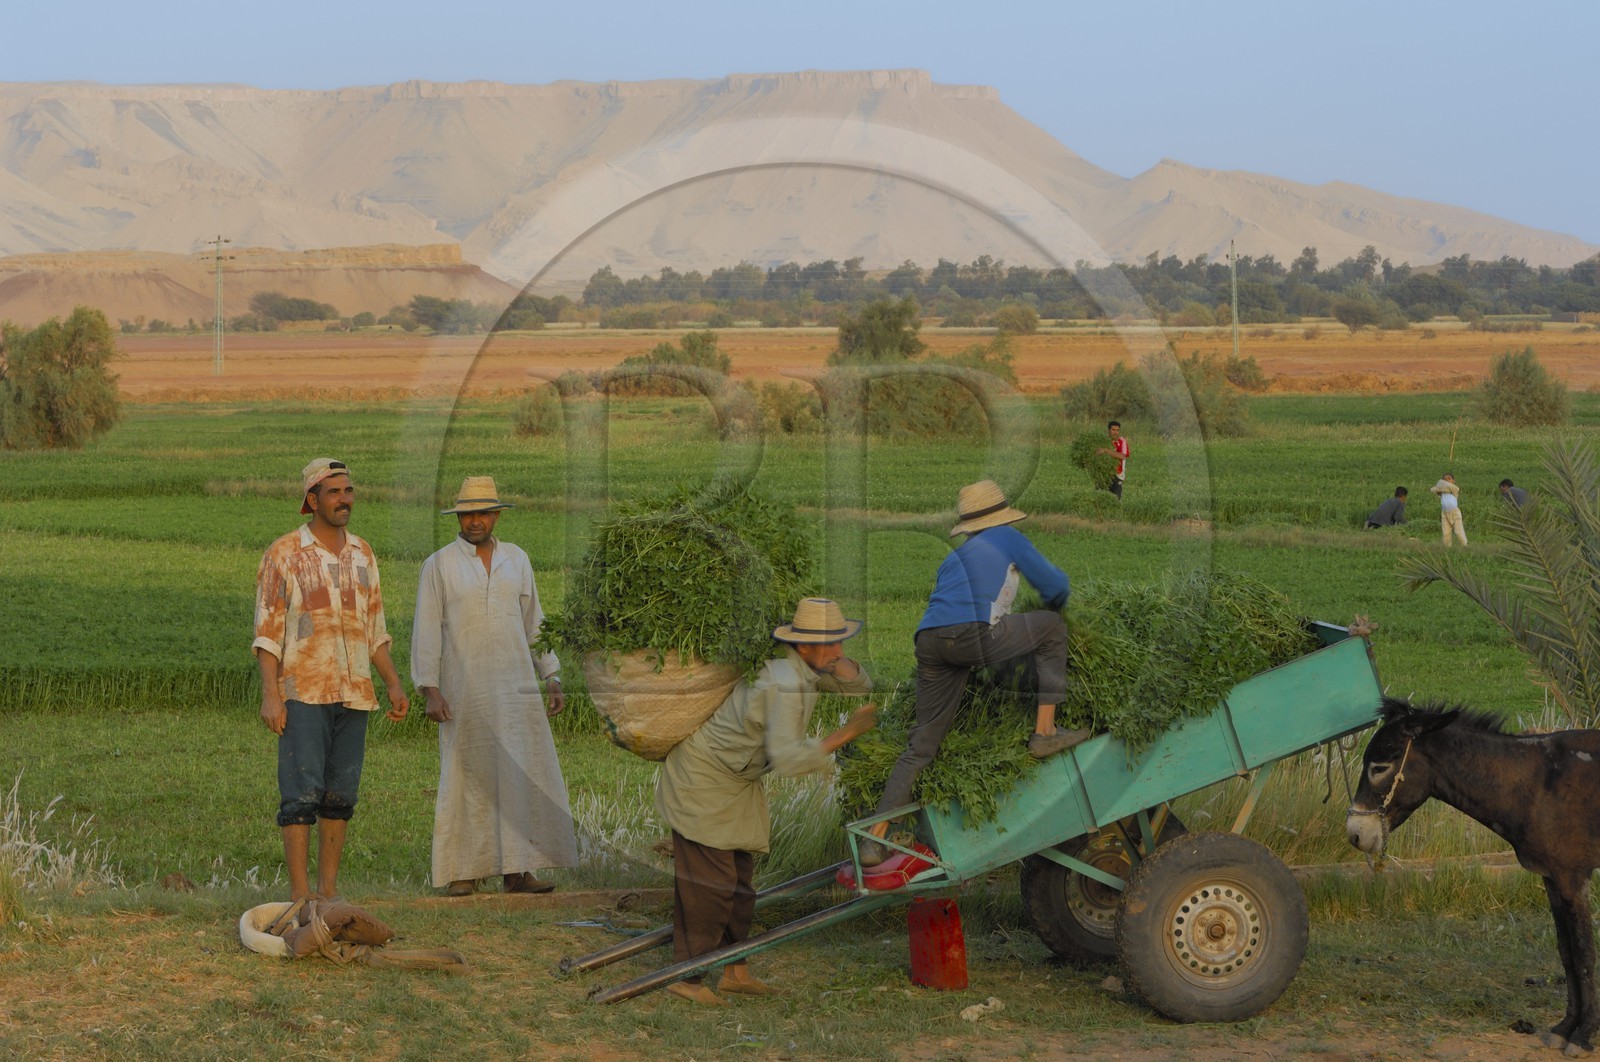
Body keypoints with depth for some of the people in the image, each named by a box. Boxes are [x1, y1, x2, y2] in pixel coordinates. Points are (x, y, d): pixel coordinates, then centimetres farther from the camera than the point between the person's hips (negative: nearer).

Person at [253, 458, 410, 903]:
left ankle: (329, 888, 13)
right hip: (304, 693, -5)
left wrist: (393, 683, 10)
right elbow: (268, 631, -6)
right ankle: (299, 892, -4)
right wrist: (270, 695, -14)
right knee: (301, 793, -8)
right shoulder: (284, 554, -4)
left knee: (341, 794, 7)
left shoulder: (362, 554, 12)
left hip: (354, 694, 5)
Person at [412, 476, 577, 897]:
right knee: (466, 779, -1)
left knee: (524, 775, -3)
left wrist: (551, 678, 13)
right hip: (464, 692, -3)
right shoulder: (439, 565, 3)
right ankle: (462, 871, 7)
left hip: (516, 688, 3)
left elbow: (533, 623, 18)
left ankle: (516, 870, 0)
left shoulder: (516, 560, 13)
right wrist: (430, 689, -8)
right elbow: (426, 630, 0)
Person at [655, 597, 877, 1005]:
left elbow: (858, 686, 10)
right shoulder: (784, 682, -30)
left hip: (737, 780, 10)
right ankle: (686, 978, -1)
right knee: (710, 882, -9)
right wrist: (845, 734, -35)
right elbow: (788, 758, -38)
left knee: (739, 877, 14)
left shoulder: (806, 668, -1)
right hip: (703, 778, -10)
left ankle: (734, 971, 22)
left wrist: (839, 662, -12)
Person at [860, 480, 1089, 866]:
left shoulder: (955, 557, 34)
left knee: (920, 746, 12)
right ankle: (1044, 732, 9)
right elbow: (1057, 587, 20)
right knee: (1051, 628, 15)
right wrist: (1053, 607, 43)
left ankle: (875, 839, 7)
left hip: (928, 644, 6)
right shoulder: (1007, 538, 18)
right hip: (971, 636, -6)